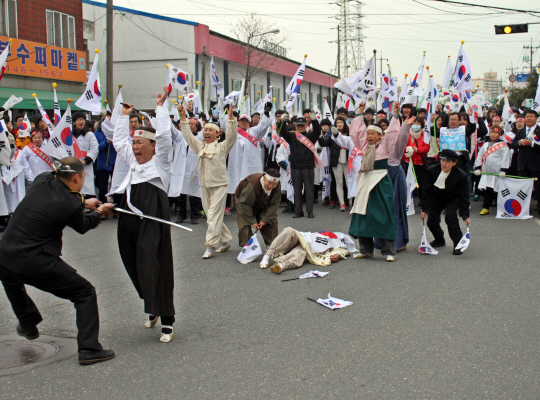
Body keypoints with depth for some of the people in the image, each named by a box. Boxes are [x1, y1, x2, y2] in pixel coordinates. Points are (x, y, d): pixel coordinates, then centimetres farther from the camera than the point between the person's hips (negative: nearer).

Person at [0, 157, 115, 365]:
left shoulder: (42, 180, 2)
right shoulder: (71, 205, -13)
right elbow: (82, 227, 9)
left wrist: (83, 203, 29)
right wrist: (98, 212, 28)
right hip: (38, 264, -7)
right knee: (85, 293, 7)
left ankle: (28, 324, 55)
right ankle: (88, 349, 3)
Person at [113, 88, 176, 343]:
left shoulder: (160, 161, 5)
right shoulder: (132, 161, 23)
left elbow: (164, 135, -5)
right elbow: (118, 140, 34)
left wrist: (160, 106, 5)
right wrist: (124, 115, 36)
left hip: (153, 221, -7)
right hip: (129, 222, 7)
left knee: (154, 268, -10)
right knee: (135, 267, 10)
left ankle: (166, 321, -7)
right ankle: (153, 309, 29)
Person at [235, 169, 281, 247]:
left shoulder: (277, 186, -28)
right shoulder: (252, 185, -44)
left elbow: (274, 204, -19)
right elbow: (244, 205, -35)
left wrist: (264, 219, -24)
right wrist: (252, 221, -32)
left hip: (262, 205, 5)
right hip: (244, 199, -5)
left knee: (272, 220, 1)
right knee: (245, 223, -17)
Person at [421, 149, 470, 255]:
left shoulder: (461, 176, -26)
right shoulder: (432, 171, -21)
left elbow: (463, 197, -19)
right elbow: (428, 192, -12)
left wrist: (465, 215, -24)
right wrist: (425, 209, -15)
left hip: (453, 199, -3)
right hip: (437, 198, 3)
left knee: (450, 215, -28)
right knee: (431, 221, -5)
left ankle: (458, 244, -15)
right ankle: (439, 240, 26)